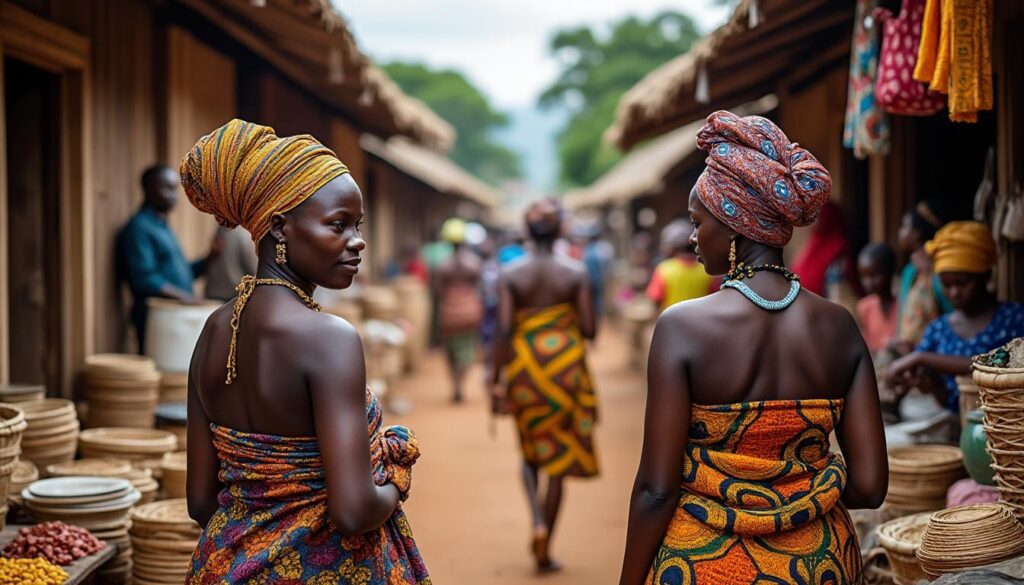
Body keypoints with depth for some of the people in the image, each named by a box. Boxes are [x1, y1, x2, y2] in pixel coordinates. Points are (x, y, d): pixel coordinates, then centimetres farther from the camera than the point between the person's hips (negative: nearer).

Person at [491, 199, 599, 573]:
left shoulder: (511, 274, -4)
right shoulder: (575, 273, -5)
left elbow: (504, 330, -10)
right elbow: (590, 329, -7)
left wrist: (496, 379, -5)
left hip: (524, 368, 1)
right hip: (565, 368, -1)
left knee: (531, 454, 19)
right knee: (559, 458, 8)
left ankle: (538, 522, -5)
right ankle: (544, 549, 9)